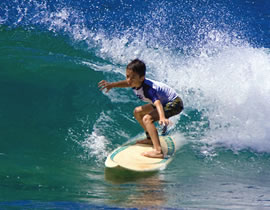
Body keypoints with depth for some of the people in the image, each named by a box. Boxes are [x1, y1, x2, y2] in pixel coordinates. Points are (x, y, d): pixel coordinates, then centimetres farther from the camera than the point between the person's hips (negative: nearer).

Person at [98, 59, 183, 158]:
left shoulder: (148, 89, -36)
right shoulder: (135, 82, -7)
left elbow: (158, 103, -49)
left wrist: (162, 117, -66)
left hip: (174, 103, -10)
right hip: (164, 101, 10)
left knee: (147, 119, -29)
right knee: (137, 112, 17)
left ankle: (158, 151, -38)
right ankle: (151, 139, 31)